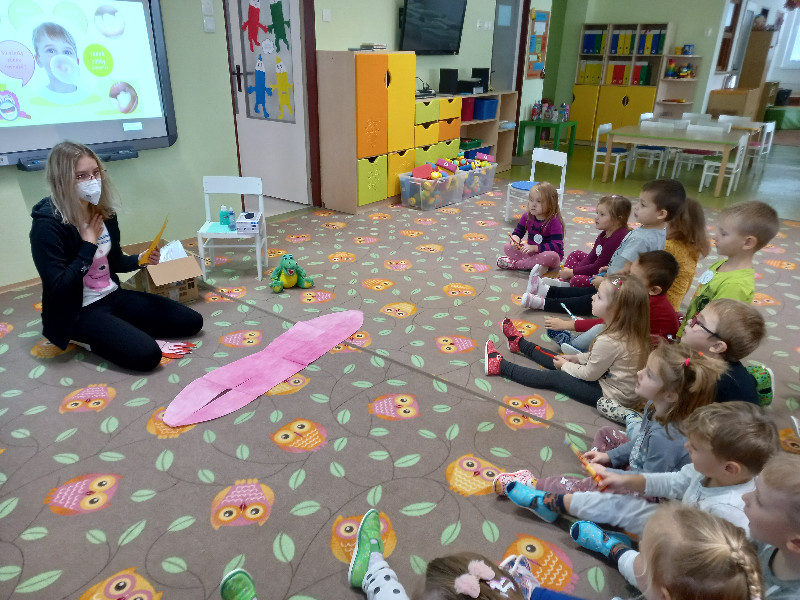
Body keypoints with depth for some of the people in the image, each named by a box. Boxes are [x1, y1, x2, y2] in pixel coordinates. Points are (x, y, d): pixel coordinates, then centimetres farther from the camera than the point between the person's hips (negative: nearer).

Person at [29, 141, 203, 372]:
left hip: (114, 296, 7)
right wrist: (89, 244, -20)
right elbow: (58, 289, -25)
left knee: (192, 321, 2)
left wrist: (140, 259, -5)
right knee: (147, 354, -26)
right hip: (77, 312, -7)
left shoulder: (104, 212, 3)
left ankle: (121, 328, 11)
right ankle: (90, 339, 1)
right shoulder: (48, 225, -20)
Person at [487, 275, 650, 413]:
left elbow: (589, 374, -19)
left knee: (554, 378, -1)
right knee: (559, 360, 19)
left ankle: (501, 366, 11)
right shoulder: (631, 331, -6)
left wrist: (565, 366, -3)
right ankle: (520, 343, 36)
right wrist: (577, 358, 8)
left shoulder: (608, 341, -33)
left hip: (611, 394, -8)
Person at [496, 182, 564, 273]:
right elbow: (518, 232, 6)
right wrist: (515, 241, -20)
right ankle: (533, 263, -24)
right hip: (531, 253, 5)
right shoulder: (527, 216, -5)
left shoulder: (554, 221, -20)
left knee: (552, 256, -40)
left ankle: (514, 263, -25)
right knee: (508, 246, -10)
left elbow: (557, 246, -27)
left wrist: (534, 247, -34)